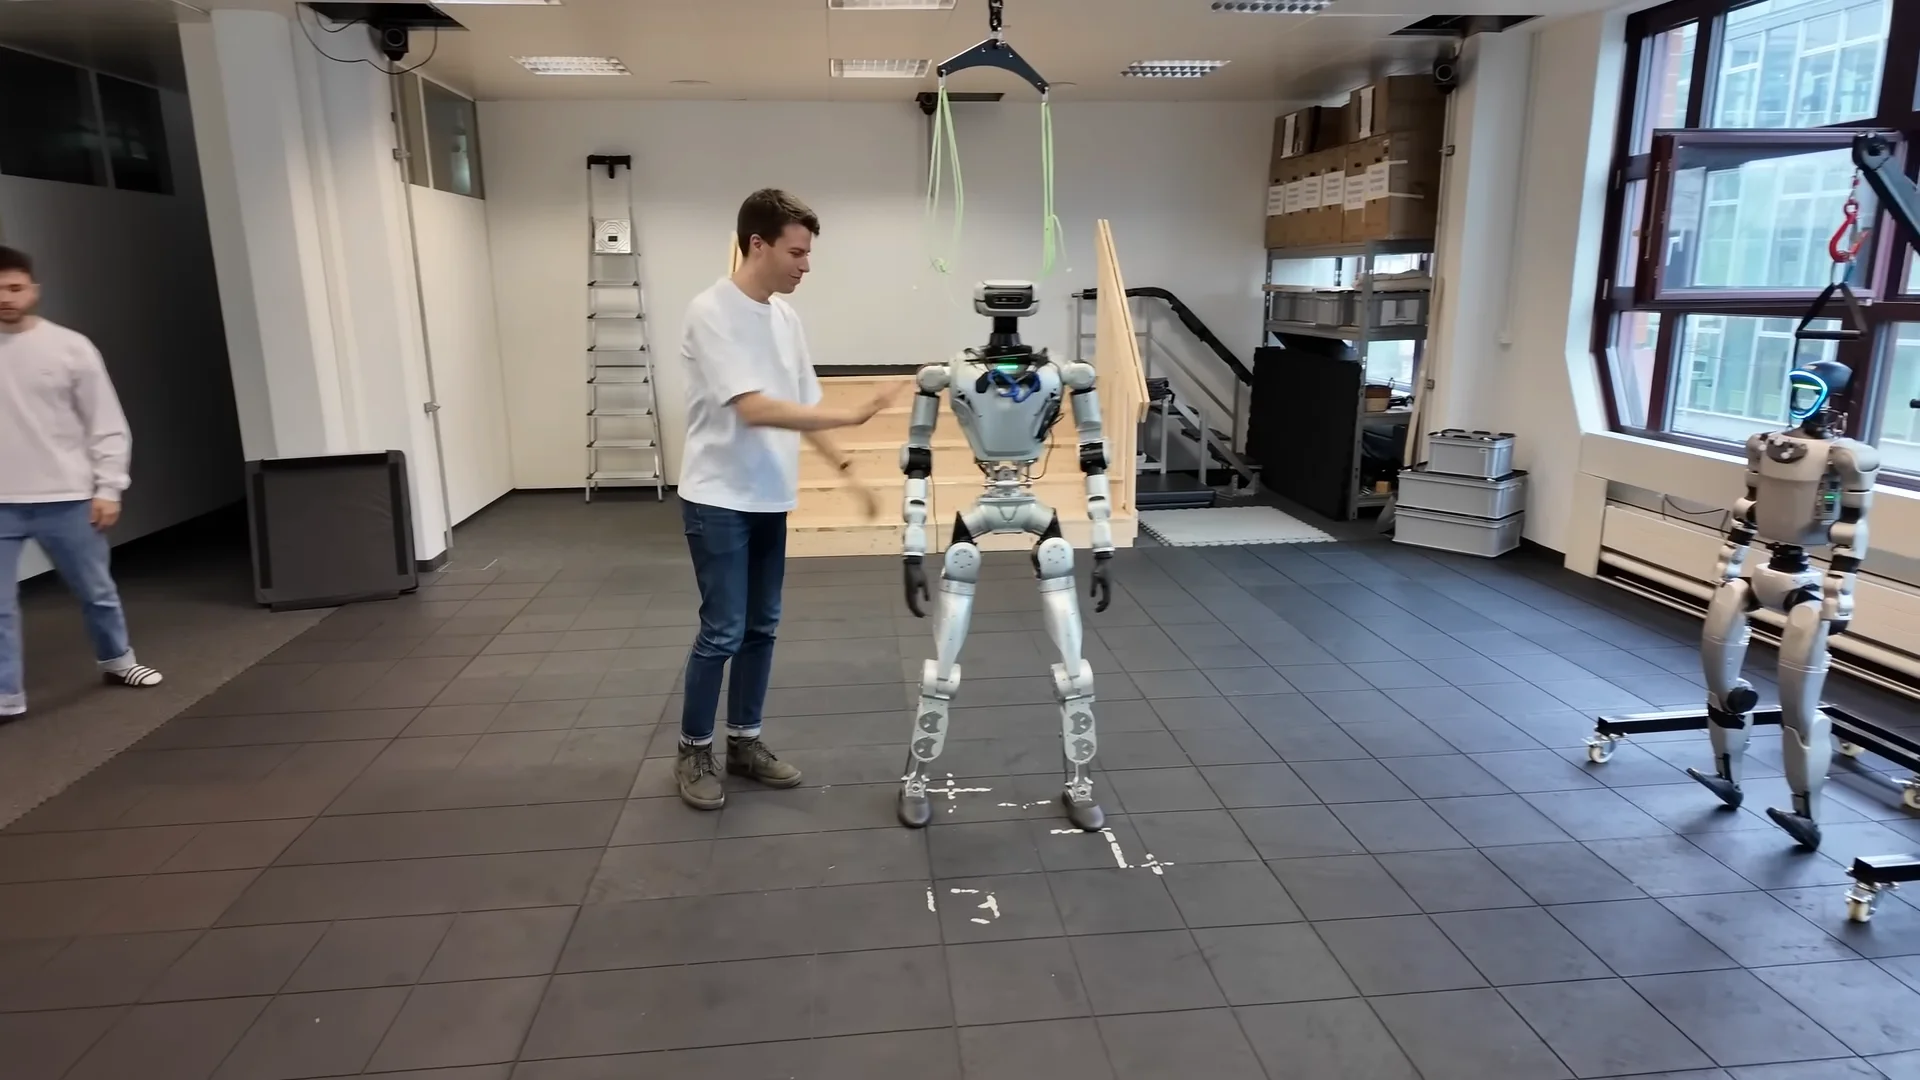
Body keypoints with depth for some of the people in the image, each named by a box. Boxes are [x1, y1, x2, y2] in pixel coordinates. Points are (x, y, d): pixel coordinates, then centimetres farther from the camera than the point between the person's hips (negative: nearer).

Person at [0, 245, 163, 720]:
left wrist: (108, 488, -5)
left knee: (97, 590, 13)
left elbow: (107, 426, 0)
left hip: (65, 498, 0)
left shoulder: (71, 348, -2)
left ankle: (116, 659, 35)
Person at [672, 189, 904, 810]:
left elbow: (802, 408, 14)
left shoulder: (785, 316, 8)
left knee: (761, 628, 12)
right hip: (719, 500, -7)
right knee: (723, 632, -3)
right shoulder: (713, 312, -16)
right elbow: (754, 409, -25)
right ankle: (694, 752, 15)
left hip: (770, 499, 8)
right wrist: (853, 416, -26)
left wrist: (845, 468, 9)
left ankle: (744, 742, 25)